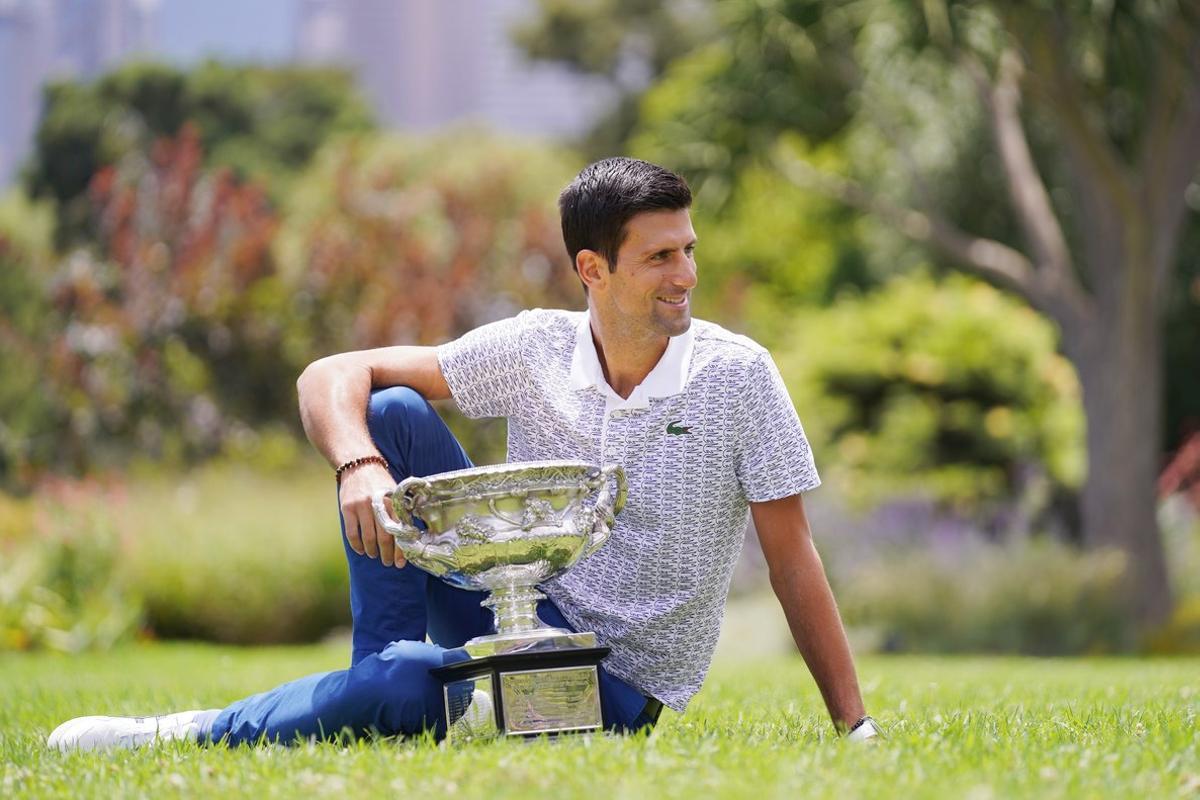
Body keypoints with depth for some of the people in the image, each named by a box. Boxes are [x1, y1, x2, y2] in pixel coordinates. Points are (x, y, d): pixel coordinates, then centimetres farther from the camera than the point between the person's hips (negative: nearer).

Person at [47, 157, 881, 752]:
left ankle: (195, 737, -14)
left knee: (413, 679, -35)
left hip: (617, 682, -4)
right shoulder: (537, 349, -4)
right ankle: (378, 702, -16)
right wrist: (360, 467, -29)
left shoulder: (737, 375, -10)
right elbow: (332, 376, -6)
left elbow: (792, 558, -8)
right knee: (391, 412, -14)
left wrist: (857, 726, -14)